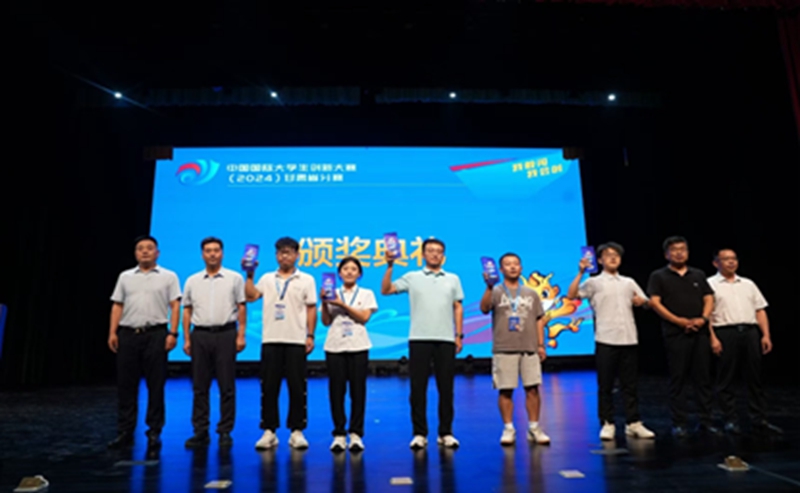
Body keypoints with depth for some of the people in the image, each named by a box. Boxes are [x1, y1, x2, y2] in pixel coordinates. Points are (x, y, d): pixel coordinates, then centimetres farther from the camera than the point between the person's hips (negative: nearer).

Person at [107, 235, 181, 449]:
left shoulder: (168, 277, 5)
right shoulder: (125, 277, 14)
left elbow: (175, 306, -1)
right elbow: (117, 306, 12)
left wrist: (172, 333, -10)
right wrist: (112, 332, 2)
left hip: (156, 334, -3)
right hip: (128, 334, 3)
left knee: (155, 385, 0)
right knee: (126, 385, 6)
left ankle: (154, 432, 10)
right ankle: (125, 432, 16)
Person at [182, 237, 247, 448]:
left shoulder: (234, 278, 3)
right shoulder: (192, 281, 11)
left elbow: (241, 308, 0)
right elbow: (187, 311, 11)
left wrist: (241, 335, -7)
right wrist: (187, 339, 5)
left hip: (225, 334, -2)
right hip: (200, 335, 3)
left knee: (227, 387, 1)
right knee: (199, 387, 6)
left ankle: (225, 432, 11)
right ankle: (200, 432, 16)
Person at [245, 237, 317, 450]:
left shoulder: (306, 280, 6)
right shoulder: (267, 278, 12)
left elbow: (311, 309, 3)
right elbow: (251, 296, 0)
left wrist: (310, 335, -3)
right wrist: (250, 275, -6)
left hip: (296, 340, -2)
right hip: (270, 340, 2)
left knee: (297, 387, 2)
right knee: (269, 387, 4)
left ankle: (297, 431, 12)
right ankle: (269, 431, 14)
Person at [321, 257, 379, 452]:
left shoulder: (366, 294, 9)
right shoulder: (333, 294, 11)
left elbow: (364, 317, -5)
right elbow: (326, 322, 6)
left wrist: (342, 304, -11)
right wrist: (324, 303, -8)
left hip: (358, 346, -1)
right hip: (335, 346, 1)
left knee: (358, 390, -1)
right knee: (336, 390, 1)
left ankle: (356, 434, 8)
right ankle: (339, 434, 9)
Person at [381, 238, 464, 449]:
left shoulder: (453, 279, 13)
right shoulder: (412, 277, 8)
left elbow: (458, 308, 11)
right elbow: (385, 290, 0)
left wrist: (459, 335, 4)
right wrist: (390, 266, -9)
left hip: (446, 339, 1)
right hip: (419, 339, -1)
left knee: (446, 388, 4)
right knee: (418, 387, 1)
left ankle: (446, 433, 15)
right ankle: (420, 433, 12)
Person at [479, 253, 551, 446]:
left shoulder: (531, 293, 13)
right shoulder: (496, 292, 2)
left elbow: (539, 320, 14)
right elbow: (484, 309, -17)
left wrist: (541, 345, 7)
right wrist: (489, 287, -31)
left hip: (529, 349, 3)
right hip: (504, 350, -2)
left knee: (532, 389, 4)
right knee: (505, 390, 1)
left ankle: (534, 428, 16)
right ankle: (508, 429, 12)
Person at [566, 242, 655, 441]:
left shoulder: (629, 282, 17)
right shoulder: (594, 282, 3)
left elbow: (647, 302, 18)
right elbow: (571, 295, -11)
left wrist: (641, 301, -5)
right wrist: (581, 273, -18)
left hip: (629, 340, 4)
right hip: (605, 340, -4)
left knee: (630, 384, 9)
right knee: (605, 385, 2)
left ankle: (633, 423, 19)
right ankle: (607, 424, 11)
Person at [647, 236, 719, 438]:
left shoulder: (698, 275, 15)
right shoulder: (659, 276, 3)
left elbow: (709, 299, 12)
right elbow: (655, 302, -6)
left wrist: (703, 318, -7)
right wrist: (679, 321, -14)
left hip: (701, 332, 4)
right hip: (675, 334, -4)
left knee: (703, 377, 7)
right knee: (678, 379, 1)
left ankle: (705, 420, 18)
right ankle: (679, 423, 8)